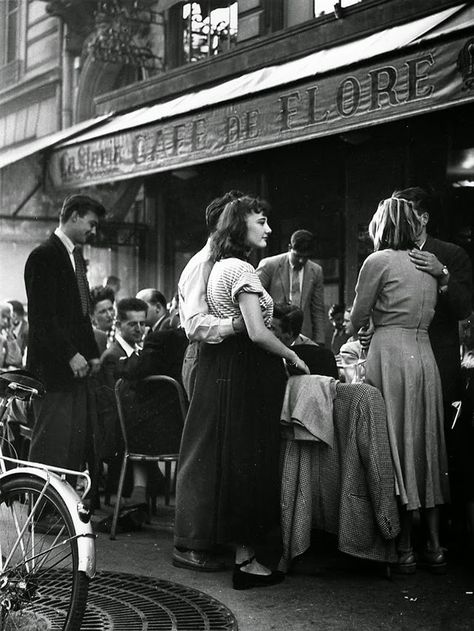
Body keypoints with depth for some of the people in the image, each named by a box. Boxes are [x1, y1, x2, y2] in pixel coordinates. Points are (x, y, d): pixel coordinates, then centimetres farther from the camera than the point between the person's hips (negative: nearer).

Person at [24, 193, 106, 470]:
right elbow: (42, 317, -17)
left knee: (77, 445, 8)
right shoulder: (44, 256, -10)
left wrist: (92, 353, 12)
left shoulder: (76, 256, 19)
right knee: (52, 449, -6)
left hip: (77, 366, 9)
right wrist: (70, 355, -19)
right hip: (54, 367, -9)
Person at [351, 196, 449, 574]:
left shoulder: (379, 261, -5)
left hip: (390, 354, -6)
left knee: (396, 447, -1)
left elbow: (357, 319, 0)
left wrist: (369, 322, 21)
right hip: (425, 355, 6)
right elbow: (431, 313, 16)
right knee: (426, 447, 11)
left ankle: (405, 549, 2)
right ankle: (434, 547, 14)